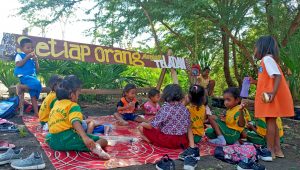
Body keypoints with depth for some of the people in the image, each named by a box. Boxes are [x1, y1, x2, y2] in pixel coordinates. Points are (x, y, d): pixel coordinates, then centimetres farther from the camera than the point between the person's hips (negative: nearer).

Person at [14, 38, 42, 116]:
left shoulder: (33, 57, 19)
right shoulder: (20, 55, 3)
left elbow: (37, 69, 17)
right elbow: (18, 65, -14)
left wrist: (36, 60, 3)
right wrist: (27, 57, -12)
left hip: (32, 77, 6)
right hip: (23, 76, -6)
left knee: (34, 94, -1)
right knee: (37, 84, -33)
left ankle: (36, 113, -2)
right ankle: (21, 87, -14)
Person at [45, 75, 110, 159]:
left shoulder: (56, 103, 17)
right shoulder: (73, 106, -5)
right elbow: (75, 122, -24)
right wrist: (85, 137, -39)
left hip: (53, 142, 7)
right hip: (68, 139, -7)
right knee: (103, 141, -6)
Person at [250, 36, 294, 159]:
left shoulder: (267, 59, -10)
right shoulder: (267, 60, 20)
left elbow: (278, 76, -21)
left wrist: (273, 93, -28)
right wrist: (255, 82, 20)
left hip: (270, 97, -10)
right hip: (268, 97, 10)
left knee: (270, 121, -5)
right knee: (272, 121, 12)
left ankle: (270, 151, 1)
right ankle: (277, 150, 18)